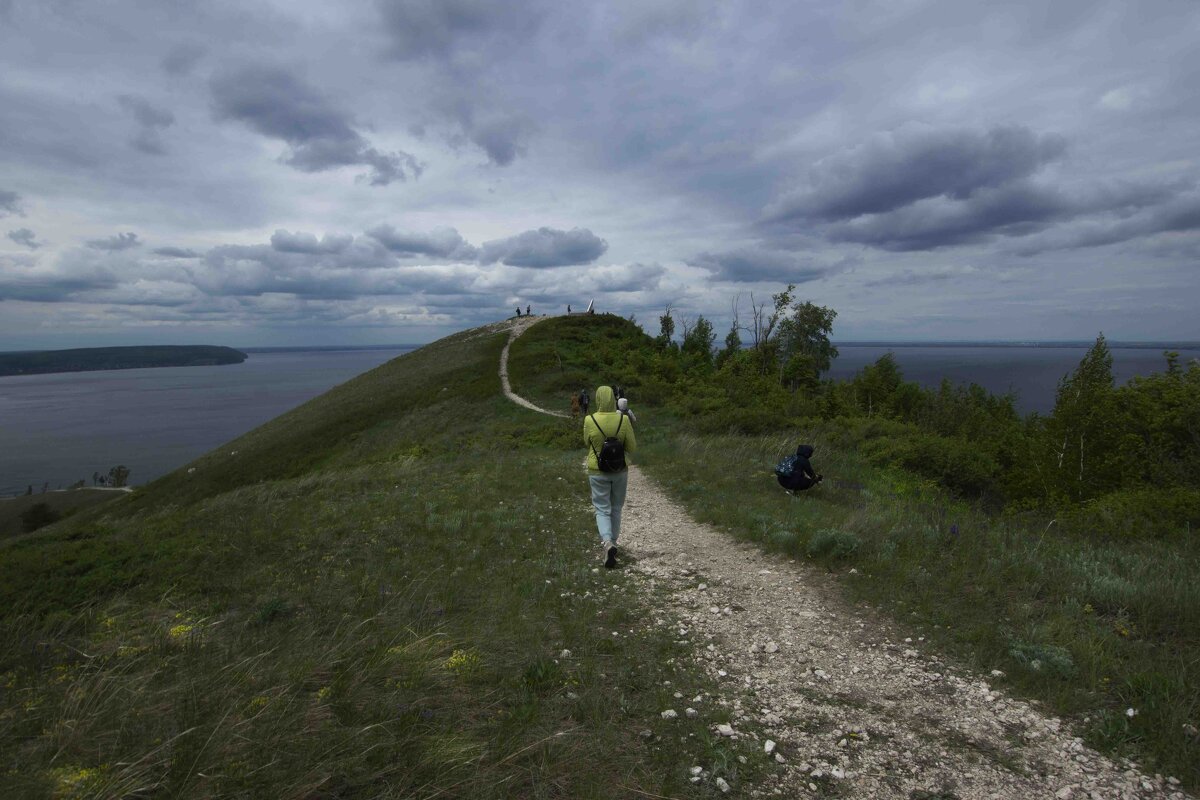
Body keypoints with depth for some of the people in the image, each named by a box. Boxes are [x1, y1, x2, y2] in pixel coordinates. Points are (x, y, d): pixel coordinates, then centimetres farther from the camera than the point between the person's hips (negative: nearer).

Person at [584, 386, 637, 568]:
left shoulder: (589, 420, -13)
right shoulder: (623, 419, -11)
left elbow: (587, 443, 4)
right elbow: (632, 447, -4)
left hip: (598, 471, -1)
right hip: (620, 471, 2)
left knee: (602, 509, 6)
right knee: (616, 508, 18)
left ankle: (608, 543, -16)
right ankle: (612, 543, 30)